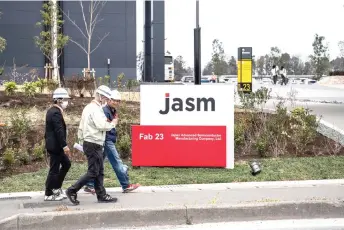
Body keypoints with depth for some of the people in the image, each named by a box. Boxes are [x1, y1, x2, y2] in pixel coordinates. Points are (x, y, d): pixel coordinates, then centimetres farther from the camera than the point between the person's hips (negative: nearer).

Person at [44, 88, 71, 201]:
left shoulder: (52, 111, 13)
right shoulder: (56, 113, -19)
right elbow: (59, 131, -25)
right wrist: (65, 145, -25)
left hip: (54, 145, 10)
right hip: (55, 145, -10)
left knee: (66, 164, 16)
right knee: (54, 169, -2)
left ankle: (56, 188, 21)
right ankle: (49, 194, 6)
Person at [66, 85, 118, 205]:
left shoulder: (88, 107, 16)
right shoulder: (96, 109, -16)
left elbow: (81, 127, 20)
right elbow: (102, 125, -27)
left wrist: (81, 140, 23)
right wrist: (112, 123, -10)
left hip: (88, 143, 10)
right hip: (94, 144, -10)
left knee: (100, 171, 12)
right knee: (93, 172, -6)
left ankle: (101, 195, 15)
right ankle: (72, 191, -3)